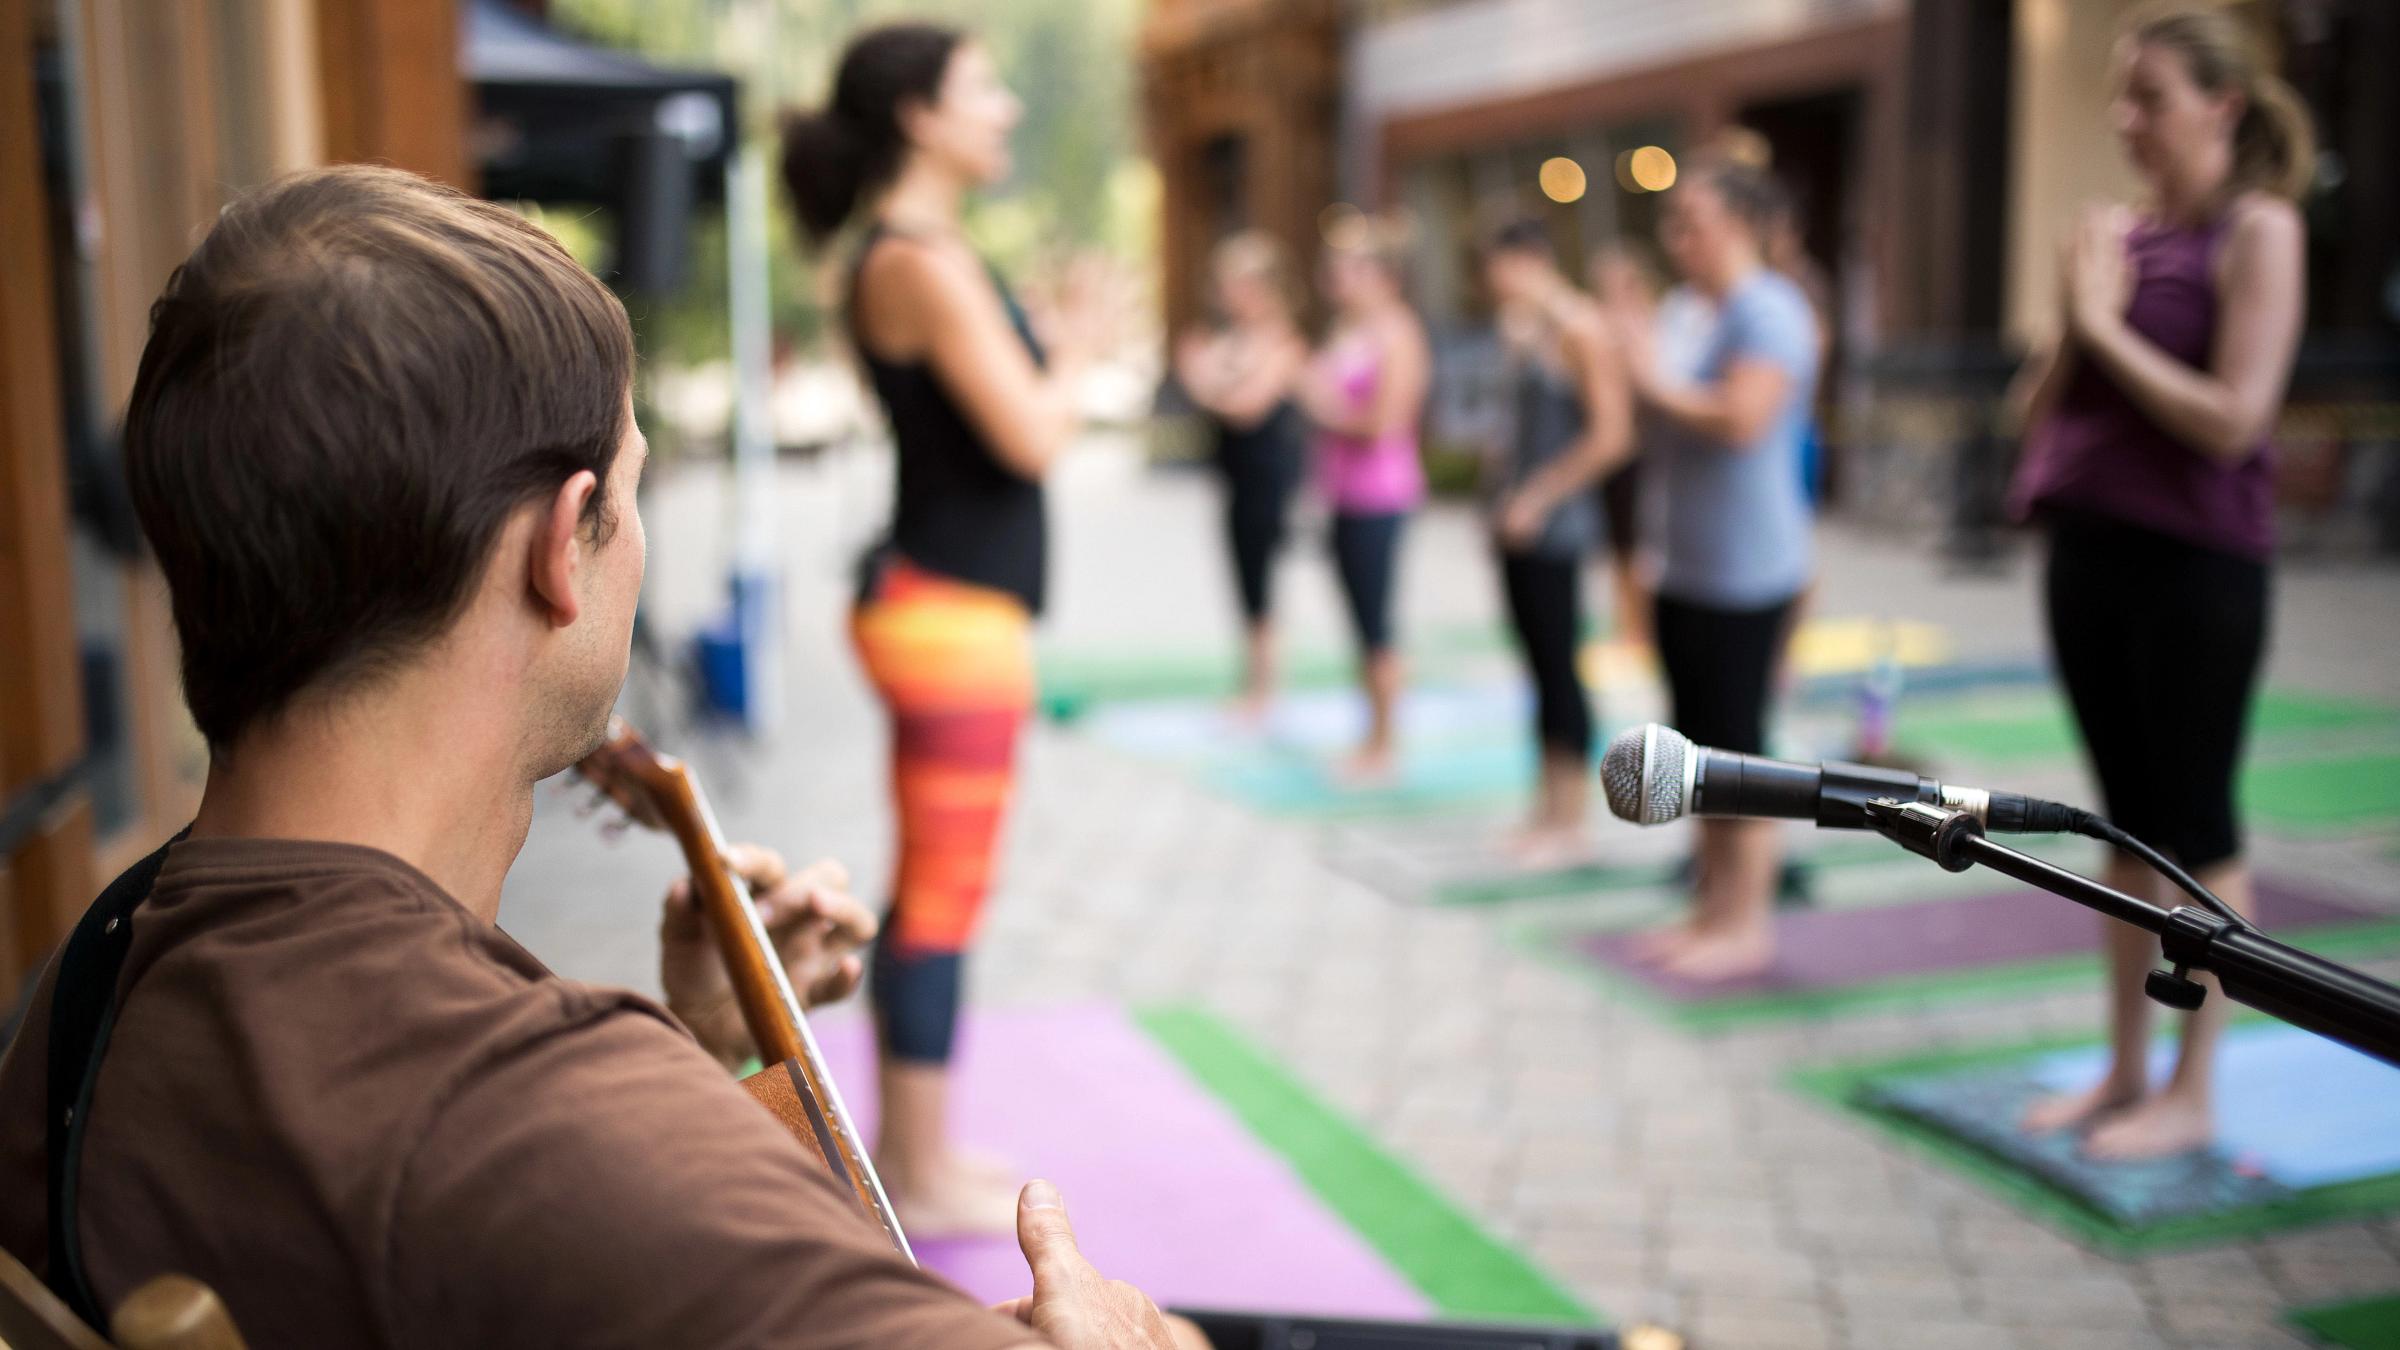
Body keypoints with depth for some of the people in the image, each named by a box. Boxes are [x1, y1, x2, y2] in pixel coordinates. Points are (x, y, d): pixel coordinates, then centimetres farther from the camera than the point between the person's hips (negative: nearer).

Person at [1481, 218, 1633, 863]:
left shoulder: (1579, 328, -12)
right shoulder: (1528, 326, 14)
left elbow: (1609, 435, -18)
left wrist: (1537, 497, -15)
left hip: (1554, 526, -8)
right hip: (1518, 522, 8)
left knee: (1559, 670, -3)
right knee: (1539, 666, 12)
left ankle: (1573, 820, 5)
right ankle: (1548, 807, 20)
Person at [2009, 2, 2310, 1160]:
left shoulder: (2258, 230, -8)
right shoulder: (2115, 231, 11)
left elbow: (2232, 420, -18)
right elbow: (2038, 413, 11)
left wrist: (2107, 325, -12)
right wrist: (2074, 317, -5)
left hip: (2197, 562, -7)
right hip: (2091, 548, 7)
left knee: (2197, 826, 2)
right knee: (2129, 818, 13)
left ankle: (2190, 1094, 12)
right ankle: (2124, 1070, 24)